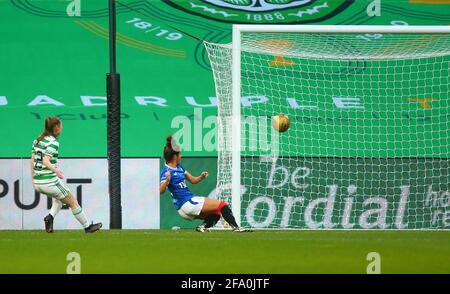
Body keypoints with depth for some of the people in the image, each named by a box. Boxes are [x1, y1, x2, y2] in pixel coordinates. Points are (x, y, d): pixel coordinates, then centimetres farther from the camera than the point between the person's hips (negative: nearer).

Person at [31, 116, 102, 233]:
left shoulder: (37, 140, 10)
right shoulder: (53, 142, -13)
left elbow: (33, 161, 12)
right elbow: (46, 161, -23)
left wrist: (33, 180, 18)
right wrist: (56, 171, -31)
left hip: (37, 182, 8)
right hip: (49, 181, -8)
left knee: (59, 199, 29)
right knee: (73, 202, 11)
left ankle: (50, 217, 4)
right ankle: (87, 226, 22)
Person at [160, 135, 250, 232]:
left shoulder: (179, 167, 15)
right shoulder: (166, 172, -14)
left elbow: (193, 180, 22)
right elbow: (160, 190, -27)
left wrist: (201, 177, 0)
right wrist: (167, 180, -47)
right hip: (186, 203, -10)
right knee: (222, 205, -8)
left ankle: (203, 227, -10)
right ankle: (236, 227, -10)